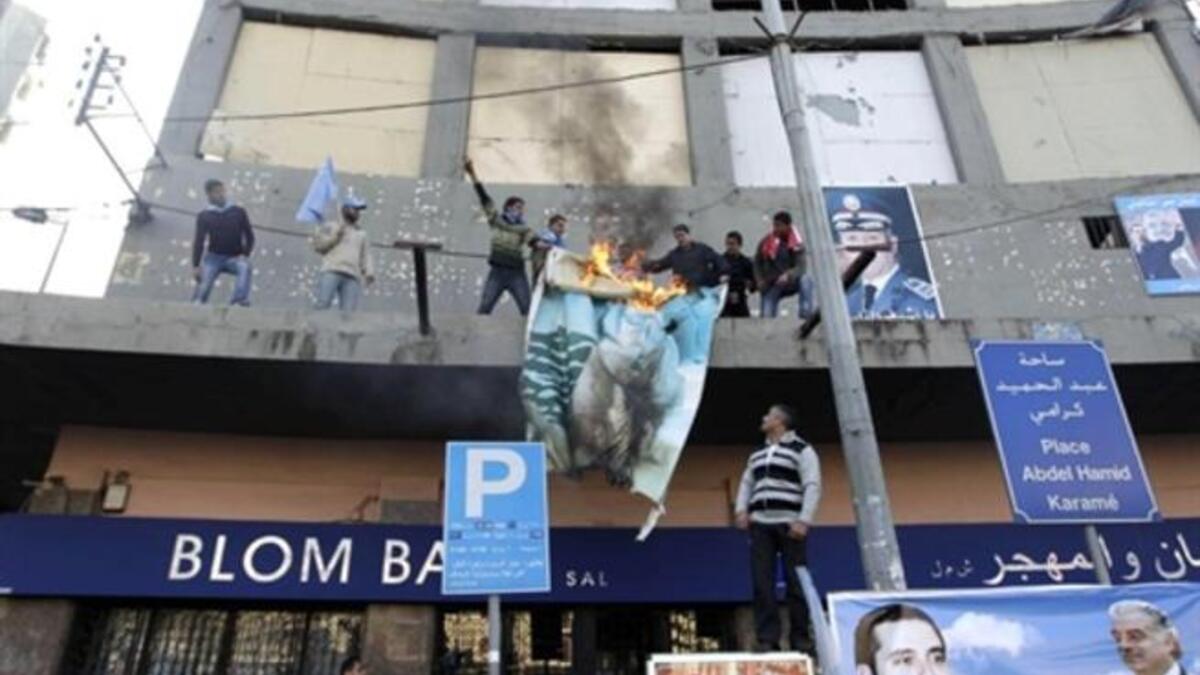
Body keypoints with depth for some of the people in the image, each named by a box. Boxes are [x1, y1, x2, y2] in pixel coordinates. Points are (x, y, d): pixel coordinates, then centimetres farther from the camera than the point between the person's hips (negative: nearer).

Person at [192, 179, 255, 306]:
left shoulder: (238, 212, 4)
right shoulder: (204, 216, 3)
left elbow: (249, 236, 6)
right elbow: (199, 241, 1)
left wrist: (245, 255, -10)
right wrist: (196, 265, -7)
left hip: (235, 258, 0)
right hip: (214, 257, 0)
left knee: (245, 267, -33)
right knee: (204, 284, -18)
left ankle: (239, 300, -44)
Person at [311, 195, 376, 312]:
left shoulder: (361, 234, 30)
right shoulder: (330, 227, 23)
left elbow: (366, 256, 20)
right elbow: (317, 245, 12)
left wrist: (369, 272, 1)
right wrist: (336, 234, 3)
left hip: (352, 277, 2)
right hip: (331, 272, -2)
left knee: (349, 312, -16)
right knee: (322, 304, -21)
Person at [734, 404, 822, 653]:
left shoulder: (802, 450, 3)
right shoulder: (757, 454, 23)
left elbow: (812, 487, -6)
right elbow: (746, 483, 22)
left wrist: (803, 521, -16)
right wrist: (741, 509, 3)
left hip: (790, 524, -5)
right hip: (760, 524, 5)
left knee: (796, 582, -2)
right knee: (762, 582, -2)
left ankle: (800, 638, 6)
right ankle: (767, 640, -1)